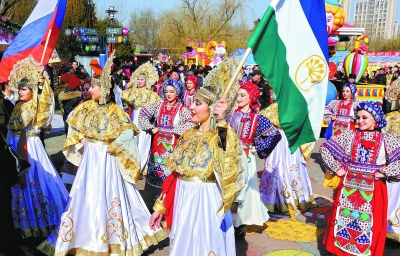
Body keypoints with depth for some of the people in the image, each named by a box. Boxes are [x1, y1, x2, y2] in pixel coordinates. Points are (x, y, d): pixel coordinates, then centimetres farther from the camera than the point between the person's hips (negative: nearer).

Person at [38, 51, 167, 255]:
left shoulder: (115, 111, -9)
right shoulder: (86, 107, 2)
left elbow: (128, 131, -12)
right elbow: (73, 124, 14)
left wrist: (113, 146, -17)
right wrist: (80, 139, 0)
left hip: (108, 158, -3)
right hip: (90, 156, 4)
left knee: (110, 194, 4)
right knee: (88, 194, 10)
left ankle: (113, 238, 21)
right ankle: (88, 237, 28)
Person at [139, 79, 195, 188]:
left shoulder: (181, 109, -5)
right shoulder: (159, 105, 5)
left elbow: (192, 123, -17)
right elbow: (142, 113, 7)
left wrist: (175, 131, -16)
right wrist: (151, 128, -2)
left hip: (172, 144, -4)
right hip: (158, 142, 4)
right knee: (157, 164, 9)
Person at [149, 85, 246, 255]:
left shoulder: (221, 136, -14)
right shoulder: (188, 135, 6)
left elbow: (229, 166, -37)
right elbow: (174, 174, 10)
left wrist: (222, 122, -43)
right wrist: (160, 207, 11)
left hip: (206, 204, -6)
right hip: (182, 202, 6)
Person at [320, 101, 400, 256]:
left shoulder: (386, 140, -4)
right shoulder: (349, 136, -1)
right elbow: (325, 148, 1)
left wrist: (383, 172, -15)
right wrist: (336, 168, -3)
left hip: (373, 189, -1)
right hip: (349, 187, 1)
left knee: (370, 223, 7)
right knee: (345, 219, 9)